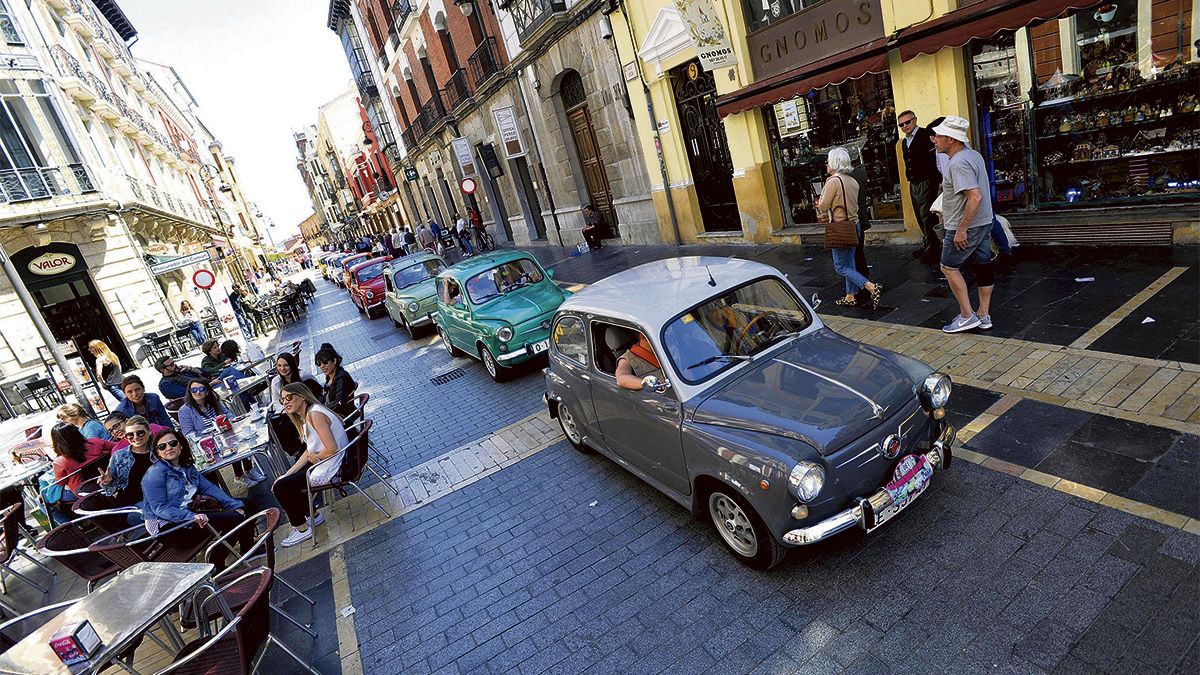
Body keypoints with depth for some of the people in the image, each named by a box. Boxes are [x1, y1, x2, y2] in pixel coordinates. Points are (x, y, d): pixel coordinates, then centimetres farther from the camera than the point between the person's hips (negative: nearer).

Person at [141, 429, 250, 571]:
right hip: (167, 526, -8)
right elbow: (160, 508, -18)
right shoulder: (155, 473, -10)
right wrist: (192, 517, -33)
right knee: (236, 519, -19)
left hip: (188, 514, 8)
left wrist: (235, 505, -3)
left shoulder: (187, 467, 13)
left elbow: (209, 488, 9)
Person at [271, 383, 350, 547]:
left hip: (330, 470, -10)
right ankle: (312, 515, 31)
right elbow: (309, 451, 11)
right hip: (320, 463, 10)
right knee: (284, 481, 18)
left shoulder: (314, 414, -23)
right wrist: (287, 474, 6)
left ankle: (302, 528, 16)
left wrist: (314, 457, -10)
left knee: (280, 488, -2)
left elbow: (331, 449, -29)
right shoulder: (305, 416, 9)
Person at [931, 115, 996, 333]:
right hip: (984, 222, 10)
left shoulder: (958, 163, -23)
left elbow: (975, 196, -31)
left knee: (949, 267, 4)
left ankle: (967, 315, 7)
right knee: (983, 265, 12)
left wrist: (961, 229, -28)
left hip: (965, 227, -10)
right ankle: (983, 316, 21)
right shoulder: (973, 154, 10)